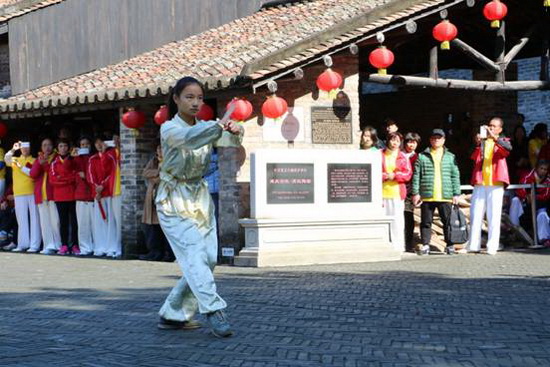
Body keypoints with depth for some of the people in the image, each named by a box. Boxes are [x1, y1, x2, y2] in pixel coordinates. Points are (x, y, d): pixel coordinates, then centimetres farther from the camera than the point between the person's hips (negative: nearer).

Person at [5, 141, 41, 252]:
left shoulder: (34, 160, 7)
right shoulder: (15, 160, 14)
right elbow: (7, 160, -7)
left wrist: (21, 167, -12)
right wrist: (13, 150, -18)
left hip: (33, 193, -3)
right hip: (19, 194, 3)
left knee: (34, 219, -4)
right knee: (21, 219, 6)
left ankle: (35, 245, -4)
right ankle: (22, 244, 11)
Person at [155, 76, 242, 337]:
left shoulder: (205, 128, 8)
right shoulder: (169, 129, -10)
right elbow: (190, 137, -32)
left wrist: (235, 133, -26)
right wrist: (220, 124, -39)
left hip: (200, 198, 6)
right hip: (174, 201, -6)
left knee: (208, 257, 0)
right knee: (194, 252, -20)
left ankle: (172, 315, 9)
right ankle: (214, 311, -27)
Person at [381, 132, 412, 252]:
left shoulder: (403, 157, 8)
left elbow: (408, 174, 4)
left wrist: (394, 176, -9)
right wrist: (383, 176, -11)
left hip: (397, 192, 0)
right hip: (382, 191, 0)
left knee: (397, 219, -2)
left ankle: (398, 246, 2)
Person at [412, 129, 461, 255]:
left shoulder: (450, 157, 11)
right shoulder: (422, 156, 7)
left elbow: (455, 176, 9)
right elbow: (416, 175, 5)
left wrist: (456, 194, 3)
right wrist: (415, 193, -2)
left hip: (445, 196, 1)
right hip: (427, 197, 0)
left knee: (448, 221, 2)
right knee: (426, 222, 3)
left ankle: (450, 245, 9)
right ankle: (425, 245, 9)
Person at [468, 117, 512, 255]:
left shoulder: (502, 142, 11)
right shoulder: (481, 142, 16)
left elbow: (508, 148, -14)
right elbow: (472, 157, 1)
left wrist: (494, 137, -24)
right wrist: (476, 143, -15)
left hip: (495, 183, -2)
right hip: (480, 183, 2)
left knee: (494, 216, -3)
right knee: (475, 215, 1)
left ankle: (492, 247, -3)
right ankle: (473, 245, 5)